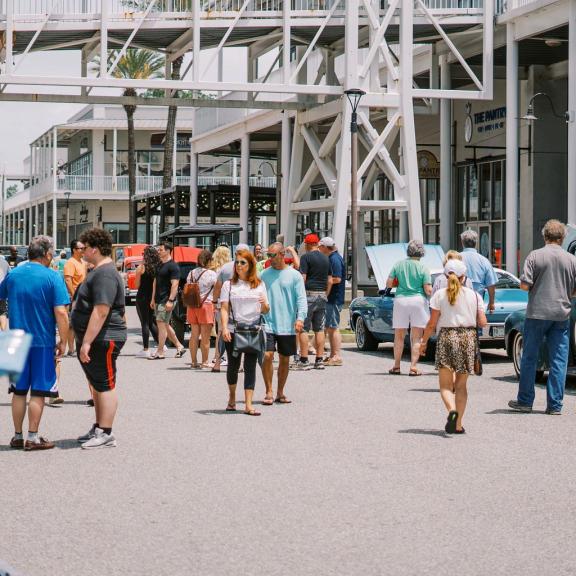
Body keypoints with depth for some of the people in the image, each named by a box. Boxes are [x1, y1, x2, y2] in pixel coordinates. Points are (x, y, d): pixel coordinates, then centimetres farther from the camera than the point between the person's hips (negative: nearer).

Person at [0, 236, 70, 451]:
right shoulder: (52, 277, -11)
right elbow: (61, 313, -17)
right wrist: (63, 341, -7)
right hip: (43, 342, -4)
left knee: (19, 391, 13)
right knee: (38, 392, 4)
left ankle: (17, 436, 18)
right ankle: (32, 438, 6)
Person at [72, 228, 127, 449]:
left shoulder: (105, 275, -19)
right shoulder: (99, 271, 17)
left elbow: (101, 311, -27)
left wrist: (87, 342, -28)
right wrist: (84, 341, 25)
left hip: (103, 340, -11)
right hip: (94, 340, 11)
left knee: (105, 386, -7)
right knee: (98, 385, 17)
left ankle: (105, 434, -5)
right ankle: (99, 429, 26)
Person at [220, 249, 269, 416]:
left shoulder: (259, 285, 9)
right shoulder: (229, 284, 6)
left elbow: (265, 311, 11)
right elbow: (224, 309, 0)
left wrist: (264, 304, -12)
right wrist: (224, 328, -14)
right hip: (233, 330, 0)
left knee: (250, 366, -4)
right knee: (233, 365, 8)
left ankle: (248, 405, -7)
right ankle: (232, 398, 31)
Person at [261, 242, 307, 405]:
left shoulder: (294, 275, 1)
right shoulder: (265, 274, 7)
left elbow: (301, 299, -3)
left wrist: (300, 318, -16)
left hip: (287, 326, 0)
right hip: (268, 323, 0)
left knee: (284, 360, 7)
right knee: (267, 356, -13)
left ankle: (280, 393, 20)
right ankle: (269, 391, -4)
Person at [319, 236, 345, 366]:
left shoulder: (335, 259, -15)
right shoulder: (333, 257, 17)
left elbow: (337, 279, -23)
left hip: (334, 299, -11)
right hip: (332, 299, 11)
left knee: (333, 327, -9)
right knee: (329, 327, 14)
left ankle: (337, 357, -9)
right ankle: (333, 355, 20)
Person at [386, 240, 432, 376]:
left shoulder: (398, 265, 0)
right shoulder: (423, 268, -6)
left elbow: (388, 284, 2)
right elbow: (428, 291, -10)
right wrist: (430, 290, 12)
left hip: (400, 300, 2)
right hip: (418, 301, -2)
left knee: (399, 336, 13)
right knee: (416, 338, 3)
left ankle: (396, 366, 17)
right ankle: (413, 367, -2)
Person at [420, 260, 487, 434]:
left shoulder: (439, 295, -3)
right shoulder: (474, 295, 2)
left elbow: (432, 324, -4)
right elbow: (482, 323, 1)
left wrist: (424, 341, 9)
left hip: (447, 337, -2)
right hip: (468, 338, 2)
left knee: (446, 385, 2)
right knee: (461, 385, 12)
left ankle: (452, 410, -26)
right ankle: (458, 424, 9)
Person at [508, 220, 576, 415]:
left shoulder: (535, 256, -5)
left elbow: (524, 285, -9)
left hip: (537, 313, -1)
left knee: (530, 358, 8)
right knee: (559, 361, 5)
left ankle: (525, 401, 13)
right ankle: (555, 404, 4)